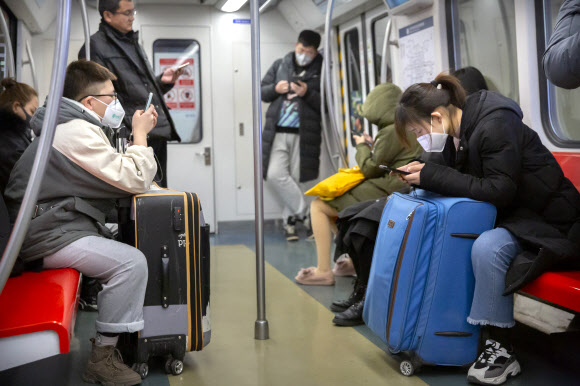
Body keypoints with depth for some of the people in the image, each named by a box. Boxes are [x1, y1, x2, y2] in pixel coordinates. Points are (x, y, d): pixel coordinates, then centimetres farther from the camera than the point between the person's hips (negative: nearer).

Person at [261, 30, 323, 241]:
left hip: (304, 134, -2)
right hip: (277, 132, 3)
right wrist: (275, 89, -5)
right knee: (275, 174, -10)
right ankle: (307, 214, 1)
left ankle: (290, 221, 17)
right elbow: (262, 91, 15)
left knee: (297, 179, 3)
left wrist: (308, 94, -17)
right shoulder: (279, 65, 13)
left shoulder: (321, 71, 2)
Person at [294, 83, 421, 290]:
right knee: (335, 203, 24)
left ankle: (323, 271, -5)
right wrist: (372, 147, 14)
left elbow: (370, 169, -12)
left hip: (384, 193, -10)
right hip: (397, 190, 10)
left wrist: (362, 147, 5)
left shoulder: (391, 132, -15)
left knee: (318, 206, -2)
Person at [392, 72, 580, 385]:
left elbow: (499, 190, -28)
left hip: (549, 224, -9)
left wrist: (431, 175, -27)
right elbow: (465, 180, 7)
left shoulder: (494, 125, -23)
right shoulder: (469, 126, 3)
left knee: (487, 247, -33)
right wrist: (422, 175, -11)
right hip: (516, 216, 9)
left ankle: (500, 349, -19)